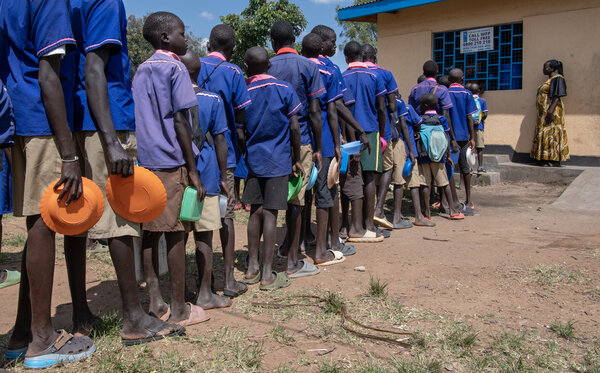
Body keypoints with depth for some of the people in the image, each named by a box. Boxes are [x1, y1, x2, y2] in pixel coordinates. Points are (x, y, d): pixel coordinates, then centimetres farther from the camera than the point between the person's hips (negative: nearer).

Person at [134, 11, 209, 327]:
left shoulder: (141, 70, 17)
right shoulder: (175, 68, -5)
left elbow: (140, 120, 16)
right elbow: (179, 121, -11)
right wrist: (193, 170, -10)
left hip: (143, 160, 8)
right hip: (170, 162, -7)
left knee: (150, 230, 8)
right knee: (174, 233, -3)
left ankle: (155, 302, 14)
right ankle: (179, 309, 5)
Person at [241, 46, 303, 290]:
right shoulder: (284, 89, -3)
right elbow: (294, 127, -5)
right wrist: (296, 159, 4)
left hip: (253, 159, 2)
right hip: (277, 160, -2)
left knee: (256, 212, 12)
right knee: (270, 214, -1)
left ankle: (252, 268, 19)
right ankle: (267, 275, 3)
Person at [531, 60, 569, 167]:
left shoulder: (557, 78, -8)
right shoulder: (549, 80, 21)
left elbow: (557, 96, -18)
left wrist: (550, 111, -26)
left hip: (552, 112, -10)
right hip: (543, 113, 10)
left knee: (551, 135, -12)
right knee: (544, 136, 7)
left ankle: (554, 162, -14)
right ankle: (544, 161, 8)